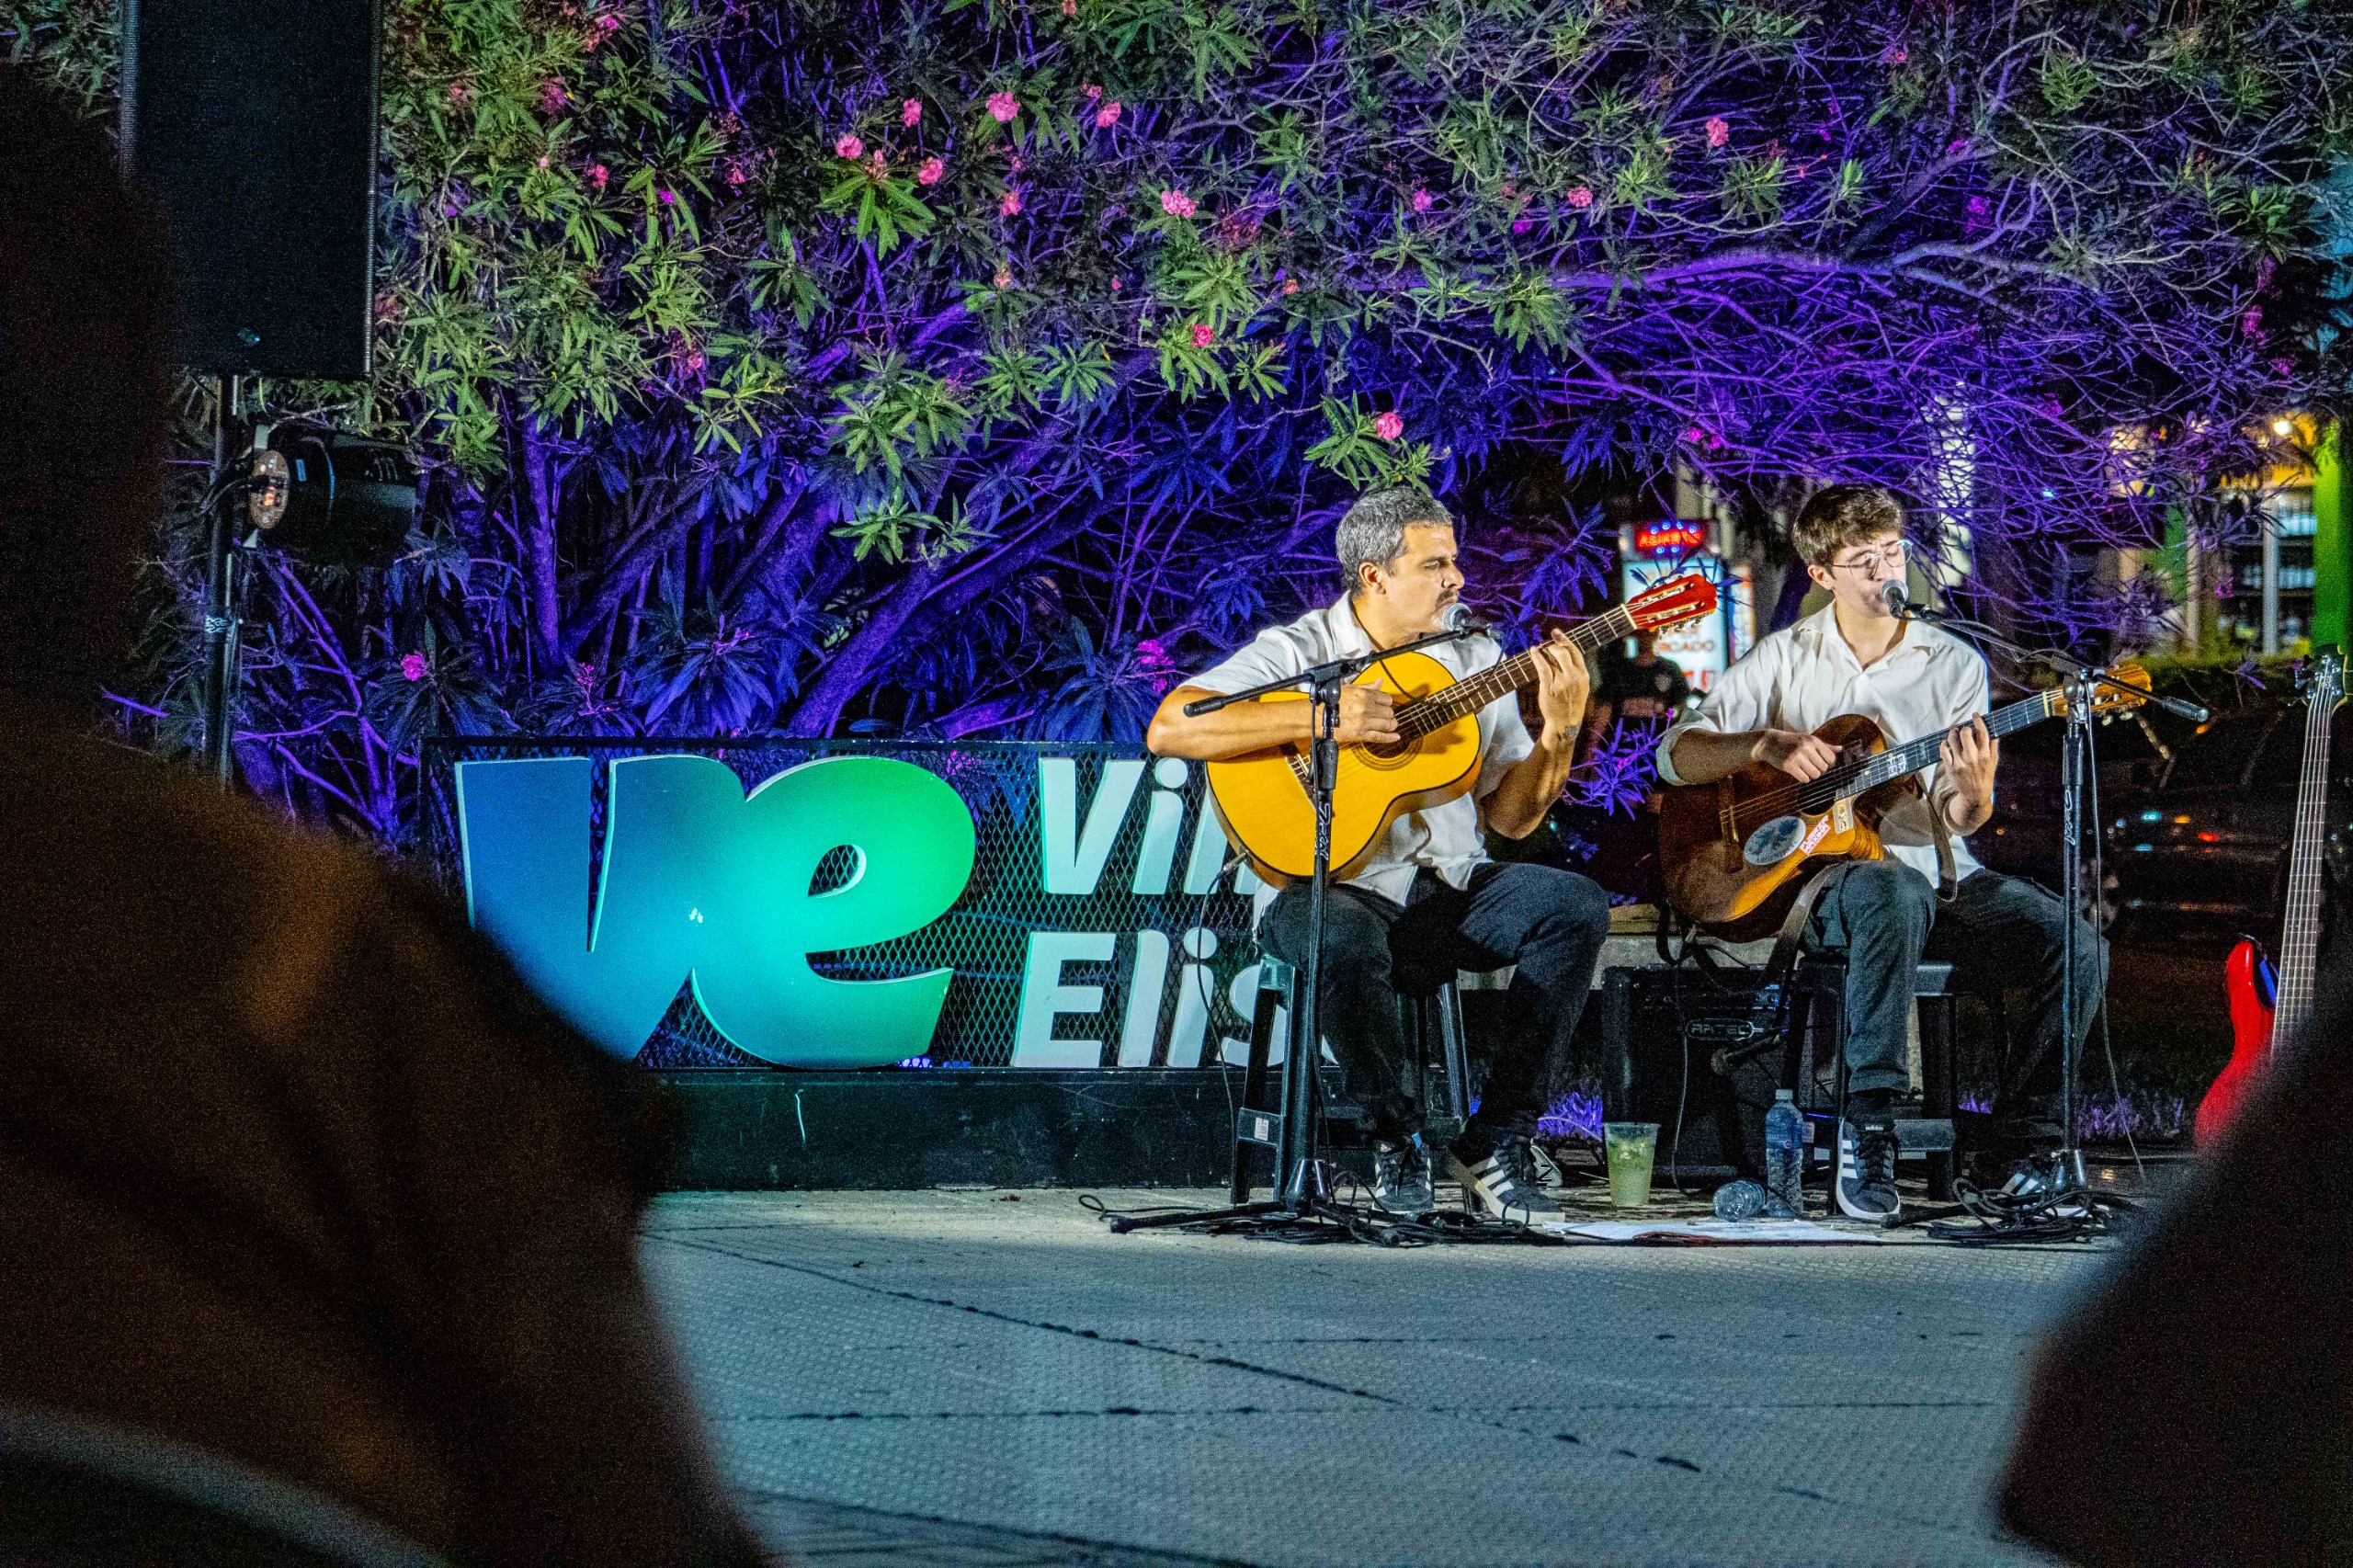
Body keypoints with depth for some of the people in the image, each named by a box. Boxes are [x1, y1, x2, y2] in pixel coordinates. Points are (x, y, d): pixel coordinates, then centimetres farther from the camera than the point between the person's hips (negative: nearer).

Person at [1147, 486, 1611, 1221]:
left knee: (1577, 907, -20)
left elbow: (1510, 817, 11)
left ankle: (1496, 1143, -14)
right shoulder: (1298, 651, -3)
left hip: (1449, 890, 5)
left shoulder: (1472, 659, 13)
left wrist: (1560, 731, -7)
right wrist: (1320, 718, -22)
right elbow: (1168, 729, -18)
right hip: (1332, 889, -5)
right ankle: (1395, 1144, -13)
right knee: (1346, 943, -40)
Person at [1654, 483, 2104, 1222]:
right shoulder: (1786, 659, 5)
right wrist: (1767, 744, -17)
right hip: (1827, 878, -3)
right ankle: (1867, 1130, -37)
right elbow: (1676, 754, 0)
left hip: (1937, 869, 3)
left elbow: (1955, 820, 1)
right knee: (1897, 897, -40)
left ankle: (2020, 1145, -12)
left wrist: (1972, 796, -23)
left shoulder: (1954, 663, 8)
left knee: (2076, 945, -22)